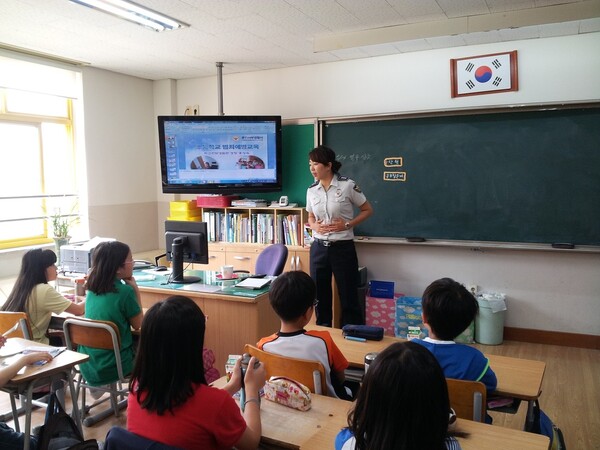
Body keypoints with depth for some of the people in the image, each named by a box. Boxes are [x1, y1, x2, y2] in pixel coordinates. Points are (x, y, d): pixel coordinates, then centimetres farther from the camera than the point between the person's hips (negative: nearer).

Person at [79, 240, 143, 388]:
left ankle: (96, 386, 32)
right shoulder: (125, 291, -19)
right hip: (111, 369, -6)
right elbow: (137, 324, -5)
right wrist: (136, 291, -4)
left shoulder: (92, 289, 0)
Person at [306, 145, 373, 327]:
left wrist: (347, 224, -12)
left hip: (343, 248, -4)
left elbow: (367, 210, 1)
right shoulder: (311, 190, 5)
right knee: (320, 296, 11)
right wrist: (314, 226, -4)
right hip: (318, 248, 4)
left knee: (348, 297, 2)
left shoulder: (347, 185, -8)